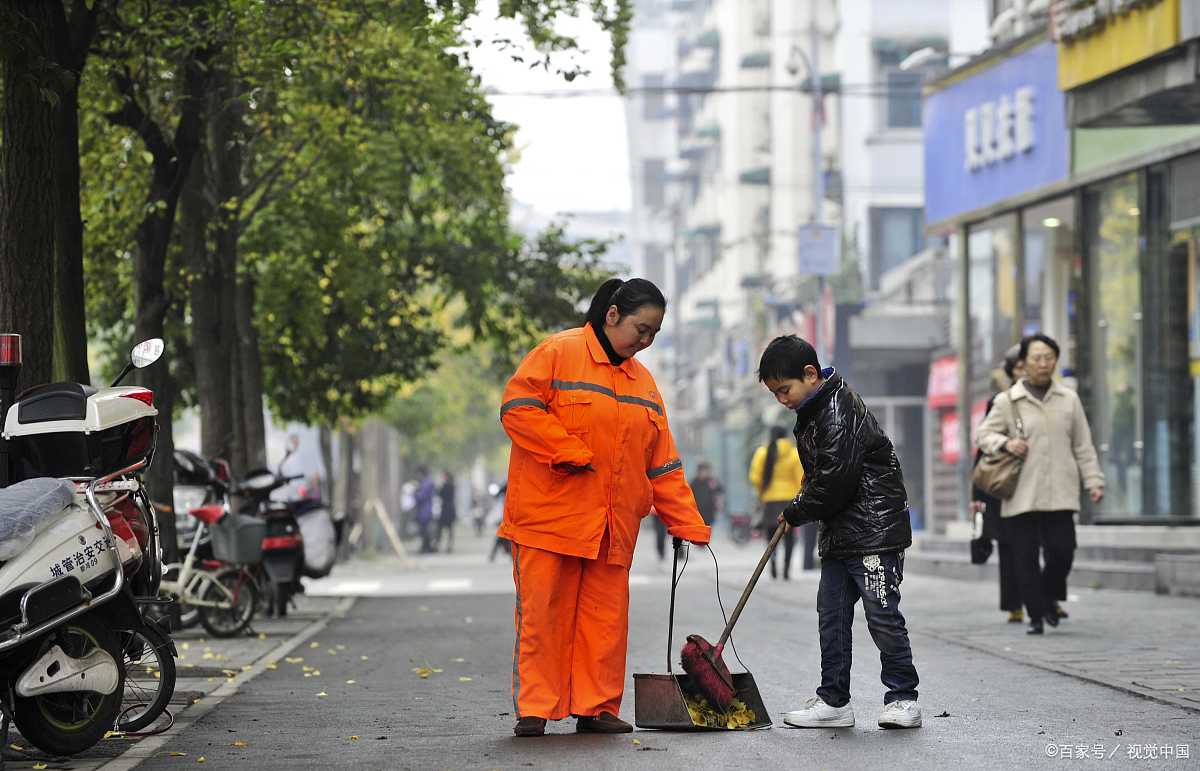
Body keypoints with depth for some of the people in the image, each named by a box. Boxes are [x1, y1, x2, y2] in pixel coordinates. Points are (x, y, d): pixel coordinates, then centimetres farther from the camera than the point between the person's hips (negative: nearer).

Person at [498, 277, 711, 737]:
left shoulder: (642, 382, 17)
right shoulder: (559, 354, -3)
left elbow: (663, 465, 17)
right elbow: (518, 408, -12)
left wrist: (688, 525, 12)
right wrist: (571, 453, -18)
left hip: (611, 526, 6)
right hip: (550, 516, -6)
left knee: (605, 617, 5)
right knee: (542, 613, -3)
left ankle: (596, 708, 12)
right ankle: (534, 710, 3)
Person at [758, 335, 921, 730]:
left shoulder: (840, 412, -18)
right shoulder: (813, 412, 13)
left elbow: (835, 480, -20)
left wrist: (796, 512, -7)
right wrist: (800, 509, 10)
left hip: (875, 530, -10)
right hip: (839, 534, 10)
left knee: (881, 614, -7)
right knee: (831, 615, 8)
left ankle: (903, 697, 2)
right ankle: (833, 701, 12)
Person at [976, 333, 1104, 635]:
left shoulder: (1069, 400, 11)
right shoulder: (1007, 401, 5)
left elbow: (1082, 446, 15)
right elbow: (985, 435, 11)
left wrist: (1093, 481, 8)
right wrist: (1005, 443, -9)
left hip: (1060, 493, 1)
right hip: (1021, 494, -1)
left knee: (1062, 549, -8)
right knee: (1025, 556, -2)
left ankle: (1051, 599, 19)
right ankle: (1035, 615, 9)